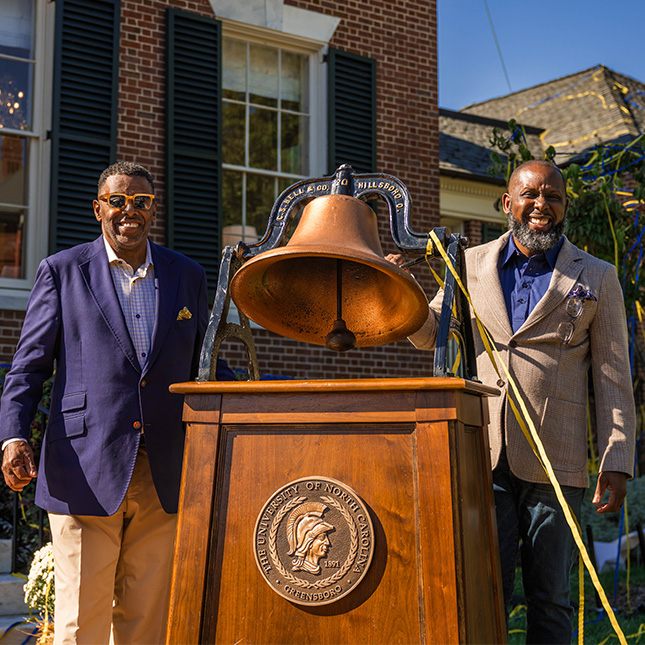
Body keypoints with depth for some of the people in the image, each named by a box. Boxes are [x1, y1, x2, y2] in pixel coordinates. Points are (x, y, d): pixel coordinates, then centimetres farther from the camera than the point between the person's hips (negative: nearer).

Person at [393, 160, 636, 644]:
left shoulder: (596, 278, 7)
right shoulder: (473, 264, 12)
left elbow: (614, 378, 4)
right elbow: (429, 333, 20)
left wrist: (617, 462, -4)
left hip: (554, 466, -1)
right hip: (483, 459, 1)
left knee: (550, 600, 7)